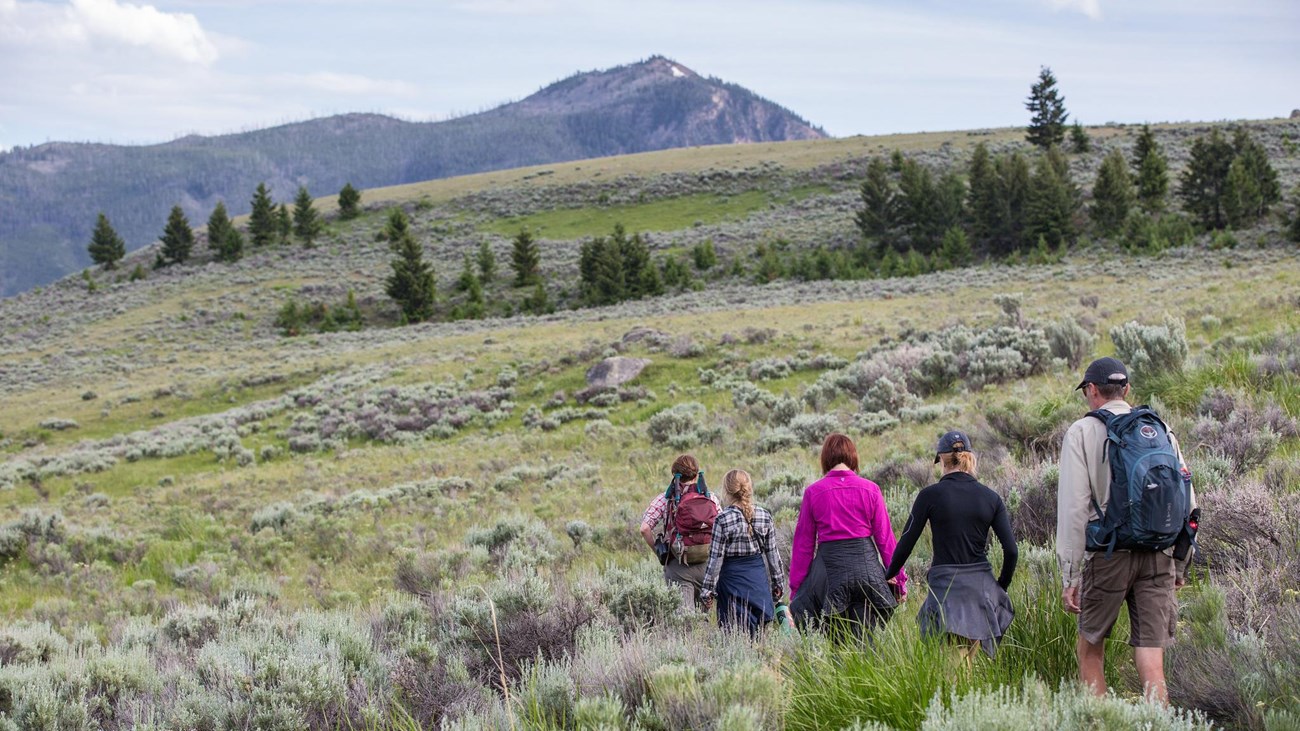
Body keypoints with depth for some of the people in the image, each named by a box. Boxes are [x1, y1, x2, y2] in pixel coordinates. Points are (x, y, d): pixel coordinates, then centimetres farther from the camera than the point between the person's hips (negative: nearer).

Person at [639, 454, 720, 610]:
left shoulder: (665, 499, -2)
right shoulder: (712, 498, 4)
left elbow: (645, 528, -11)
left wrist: (659, 552, 2)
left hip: (679, 567, -3)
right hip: (709, 565, 3)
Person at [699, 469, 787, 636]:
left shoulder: (723, 519, -10)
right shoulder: (764, 516, 3)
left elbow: (716, 557, -8)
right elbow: (773, 552, 9)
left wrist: (707, 590, -1)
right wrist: (778, 582, 18)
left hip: (733, 578, -4)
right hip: (759, 577, 4)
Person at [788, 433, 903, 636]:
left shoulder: (813, 492, 1)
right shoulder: (870, 489, 2)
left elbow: (803, 543, 4)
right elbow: (885, 538, 4)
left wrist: (796, 588, 10)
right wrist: (899, 579, 11)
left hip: (829, 569, 0)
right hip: (866, 565, 1)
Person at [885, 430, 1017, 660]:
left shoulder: (930, 495, -4)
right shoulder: (991, 498, 4)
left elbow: (906, 544, -2)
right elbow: (1011, 550, 1)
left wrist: (889, 575, 15)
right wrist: (1001, 586, 17)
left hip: (945, 588, -4)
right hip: (981, 587, 4)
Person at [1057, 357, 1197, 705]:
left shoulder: (1083, 432, 0)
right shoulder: (1161, 429, 12)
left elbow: (1073, 508, -6)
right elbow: (1188, 502, 12)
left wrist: (1070, 576, -4)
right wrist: (1181, 565, 19)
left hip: (1109, 555, -3)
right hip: (1159, 557, 3)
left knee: (1090, 648, 12)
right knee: (1151, 661, 1)